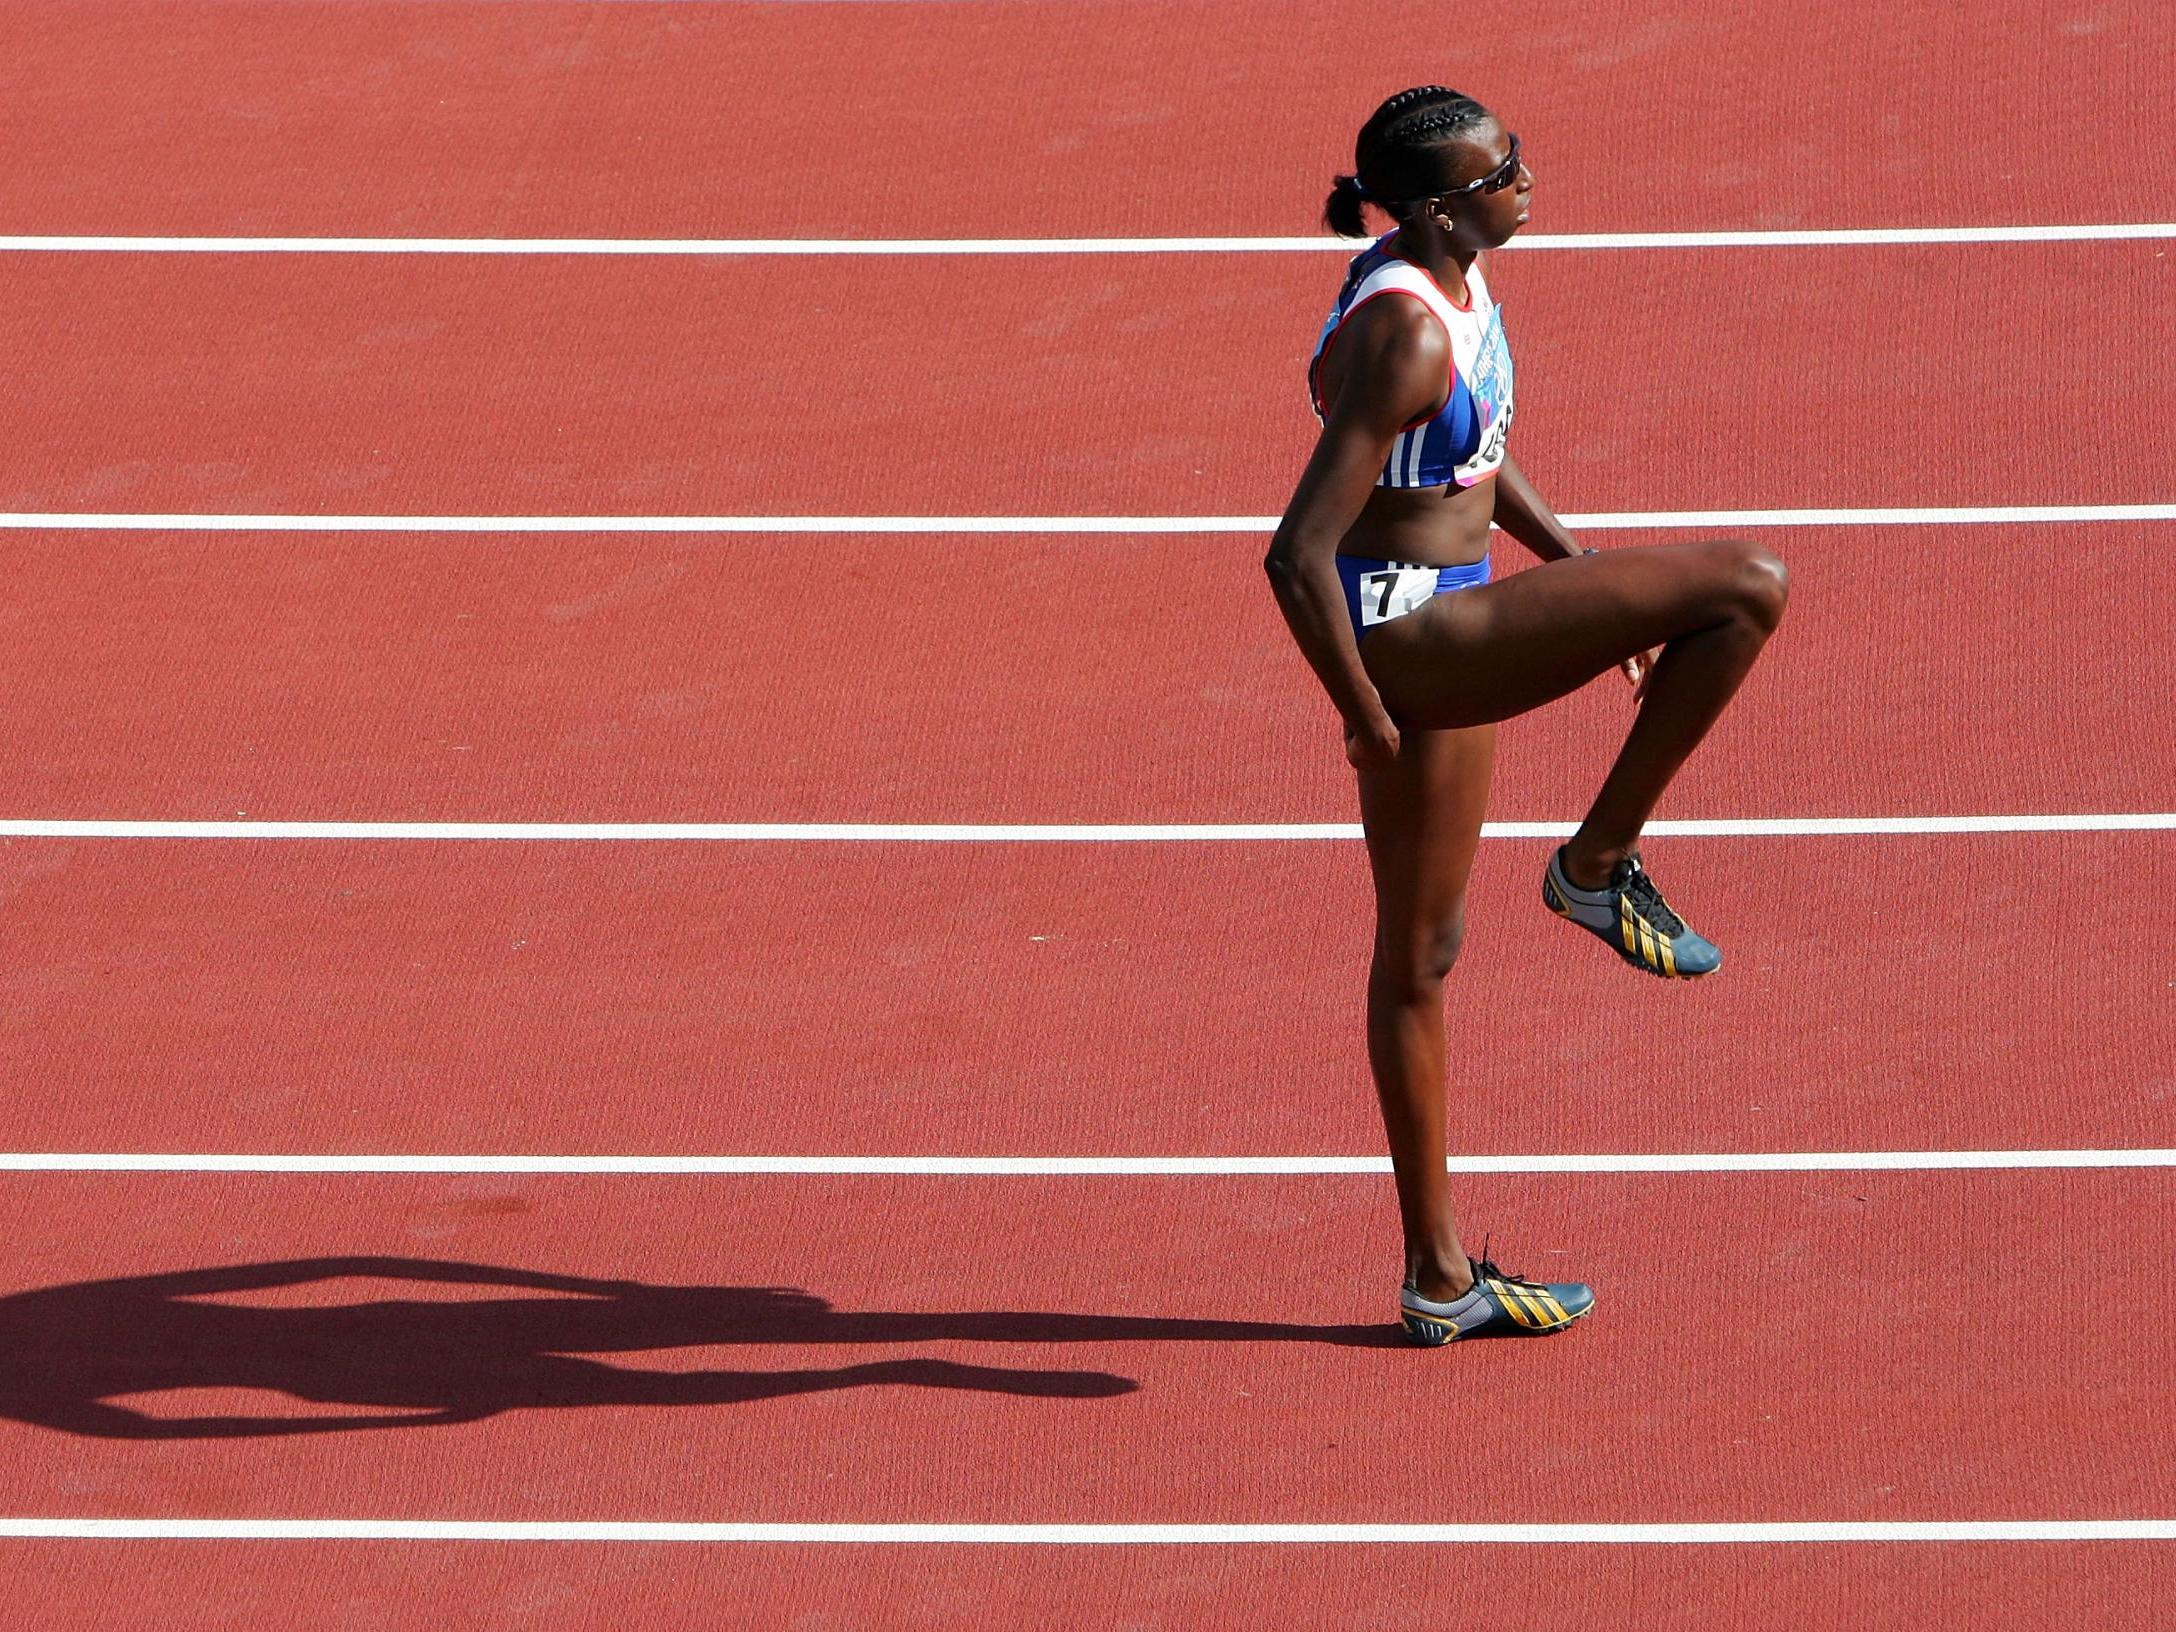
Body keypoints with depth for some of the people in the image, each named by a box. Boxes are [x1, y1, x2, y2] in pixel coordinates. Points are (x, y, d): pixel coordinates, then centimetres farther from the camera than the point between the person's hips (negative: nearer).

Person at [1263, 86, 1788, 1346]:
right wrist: (1367, 724, -18)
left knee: (1424, 949, 16)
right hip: (1401, 633, -10)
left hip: (1449, 623, 10)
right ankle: (1599, 864, -1)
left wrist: (1582, 569, 18)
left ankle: (1439, 1277, 25)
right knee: (1751, 588, -16)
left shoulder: (1460, 277, 5)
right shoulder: (1404, 338, -25)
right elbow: (1297, 558, -28)